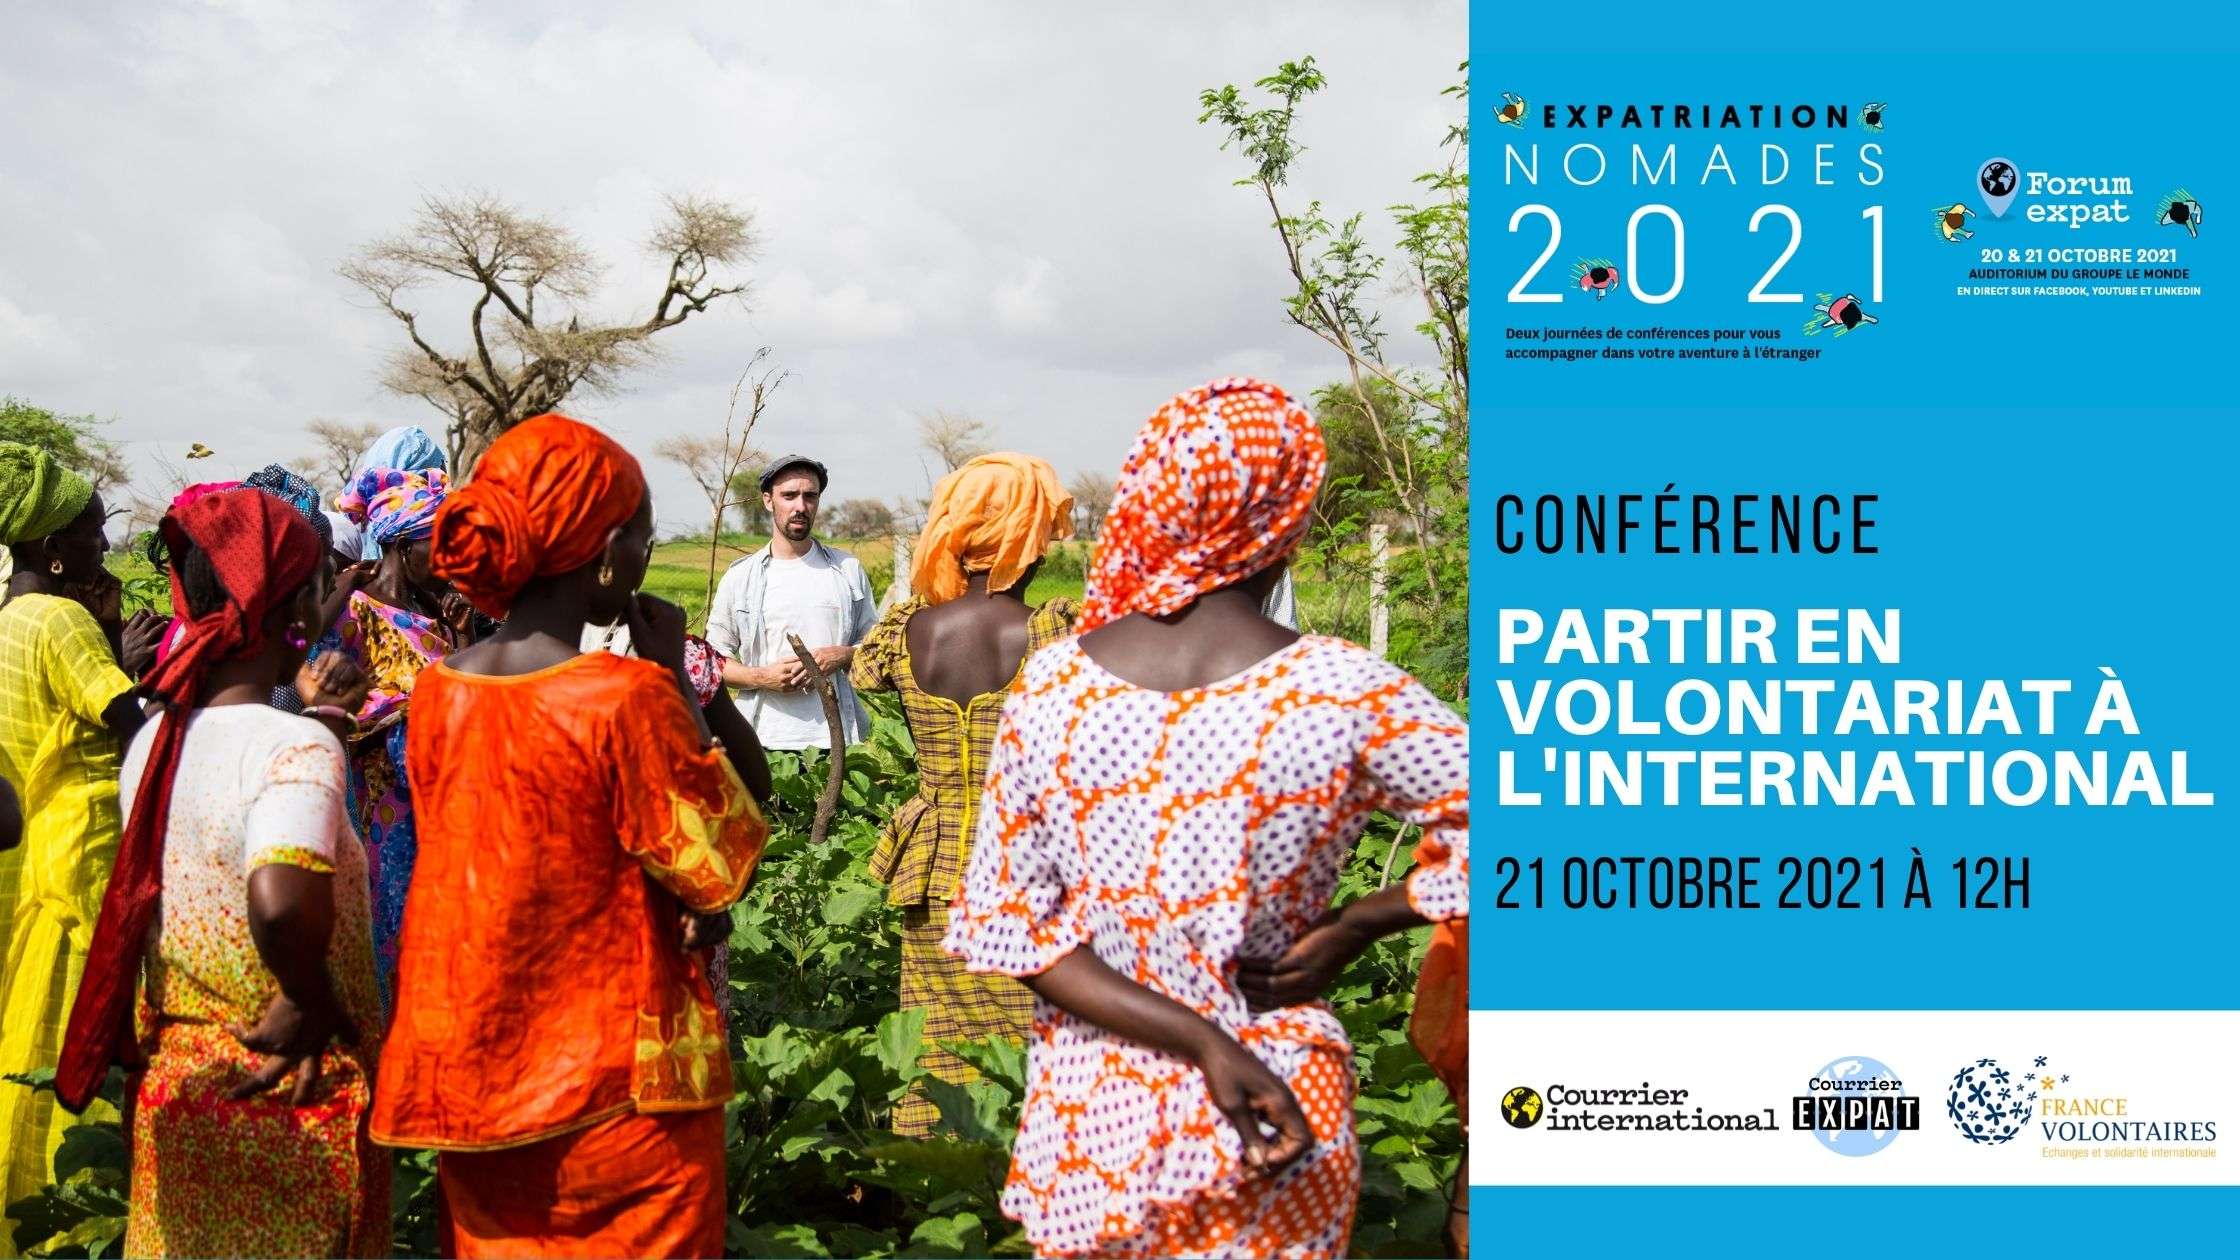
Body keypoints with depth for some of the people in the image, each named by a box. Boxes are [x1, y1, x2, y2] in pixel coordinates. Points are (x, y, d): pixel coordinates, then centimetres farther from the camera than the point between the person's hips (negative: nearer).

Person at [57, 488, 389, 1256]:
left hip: (170, 1092, 7)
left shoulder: (151, 743, 2)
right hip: (292, 1102, -7)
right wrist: (311, 1005, -19)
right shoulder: (300, 748, -21)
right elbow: (282, 902, -36)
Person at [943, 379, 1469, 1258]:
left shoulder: (1053, 684, -8)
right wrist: (1356, 926, -8)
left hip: (1093, 1111, 2)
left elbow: (1002, 924, -8)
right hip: (1275, 1119, -2)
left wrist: (1202, 1043, -13)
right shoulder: (1341, 693, -15)